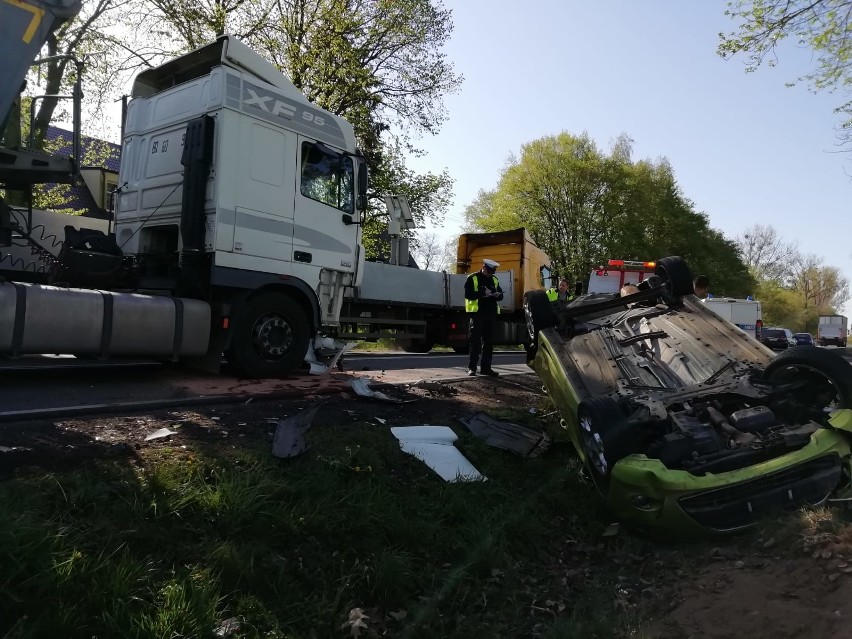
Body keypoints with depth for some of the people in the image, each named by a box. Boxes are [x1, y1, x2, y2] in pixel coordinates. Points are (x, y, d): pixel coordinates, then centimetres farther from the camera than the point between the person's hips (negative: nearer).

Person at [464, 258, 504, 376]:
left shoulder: (494, 280, 16)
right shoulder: (472, 278, -2)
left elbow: (500, 295, 17)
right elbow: (468, 294, -11)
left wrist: (497, 294, -6)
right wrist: (482, 293, -21)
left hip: (491, 314, 6)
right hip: (477, 313, -6)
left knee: (489, 342, 7)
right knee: (475, 342, -4)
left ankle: (486, 367, 14)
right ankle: (471, 367, 1)